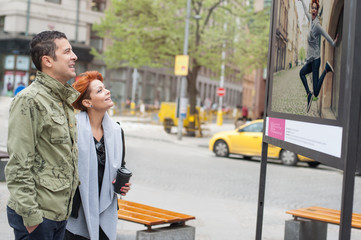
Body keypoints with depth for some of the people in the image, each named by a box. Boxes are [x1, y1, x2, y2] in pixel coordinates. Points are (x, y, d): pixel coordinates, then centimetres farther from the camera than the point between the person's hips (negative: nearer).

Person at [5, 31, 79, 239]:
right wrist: (30, 214, -19)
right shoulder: (29, 100, -14)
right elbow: (19, 165, -18)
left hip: (61, 212, 8)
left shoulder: (66, 100, 13)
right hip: (38, 214, -8)